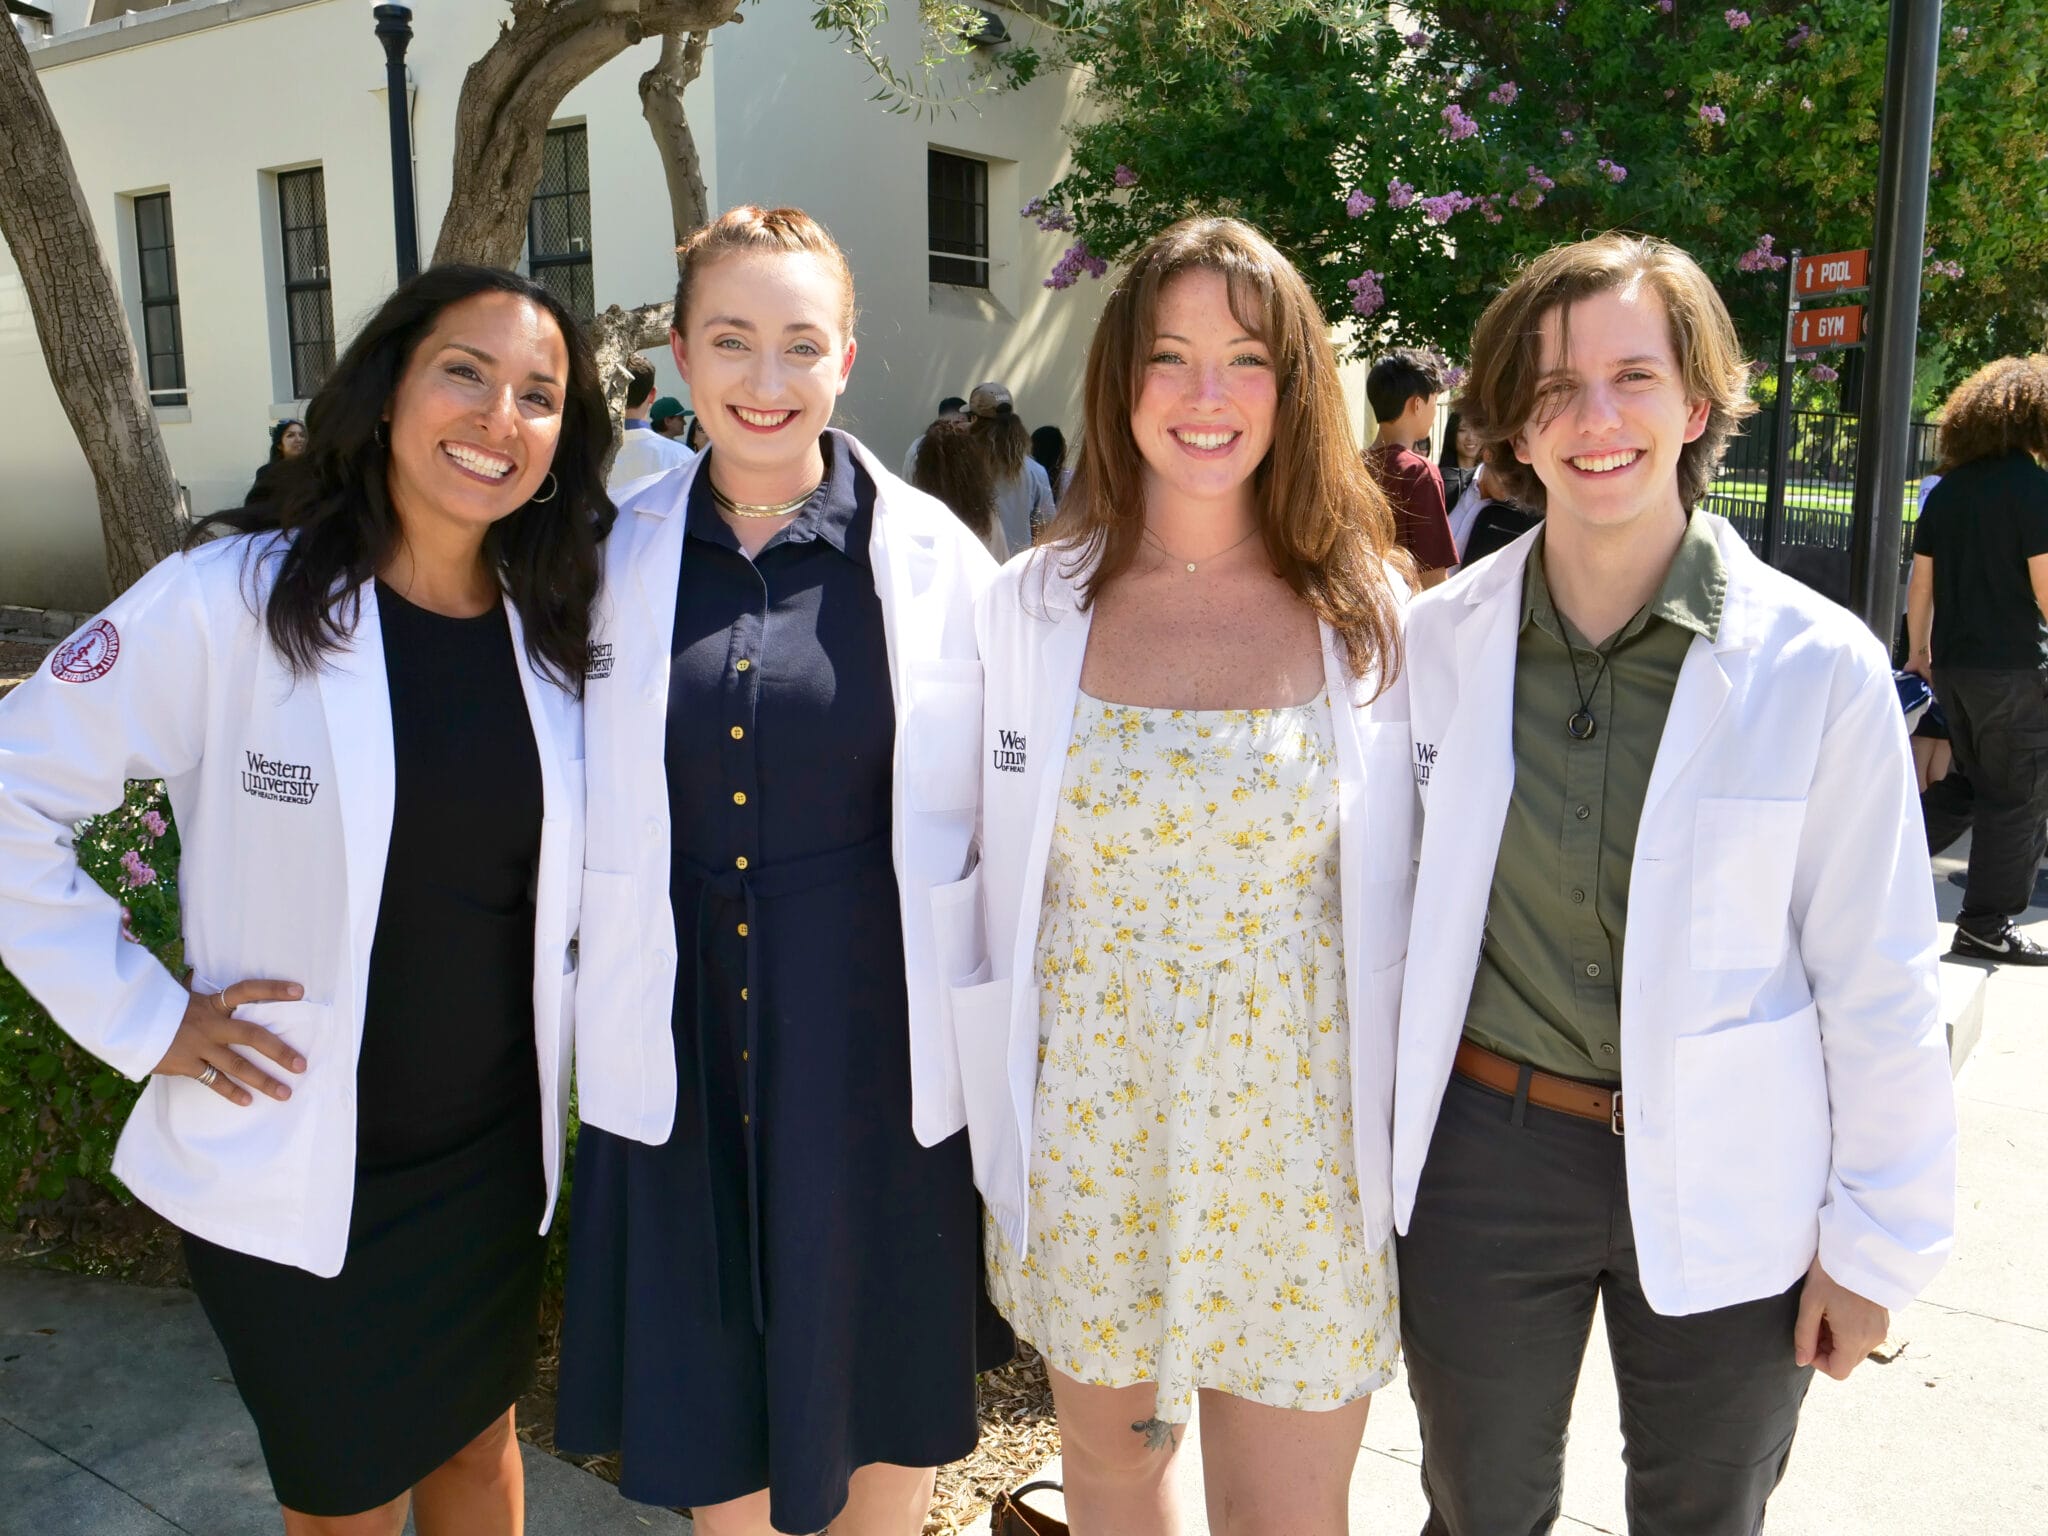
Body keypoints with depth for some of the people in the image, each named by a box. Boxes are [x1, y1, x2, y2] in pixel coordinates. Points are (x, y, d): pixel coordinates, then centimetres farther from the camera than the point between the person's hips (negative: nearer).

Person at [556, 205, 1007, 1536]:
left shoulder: (935, 557, -5)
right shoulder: (618, 559, 1)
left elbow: (998, 809, -1)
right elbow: (574, 810, 8)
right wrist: (600, 1017, 7)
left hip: (875, 1030, -1)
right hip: (681, 1038, 2)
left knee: (882, 1369, 16)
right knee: (708, 1377, 17)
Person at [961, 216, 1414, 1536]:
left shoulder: (1370, 619, -5)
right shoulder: (1034, 607, -4)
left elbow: (1400, 900, 1)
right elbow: (981, 882, 2)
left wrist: (1402, 1148, 3)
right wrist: (1002, 1130, 3)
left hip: (1296, 1133, -1)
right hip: (1090, 1122, 1)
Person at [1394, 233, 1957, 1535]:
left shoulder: (1818, 665, -12)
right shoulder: (1443, 636, -6)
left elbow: (1880, 984, -6)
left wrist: (1880, 1239, -2)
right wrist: (1379, 1152, 8)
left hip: (1727, 1188, -1)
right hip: (1487, 1152, 2)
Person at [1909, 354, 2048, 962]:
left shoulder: (1948, 487, 7)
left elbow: (1920, 581, 12)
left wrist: (1919, 649, 22)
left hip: (1951, 663, 7)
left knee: (1969, 780, 21)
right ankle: (1987, 926, 11)